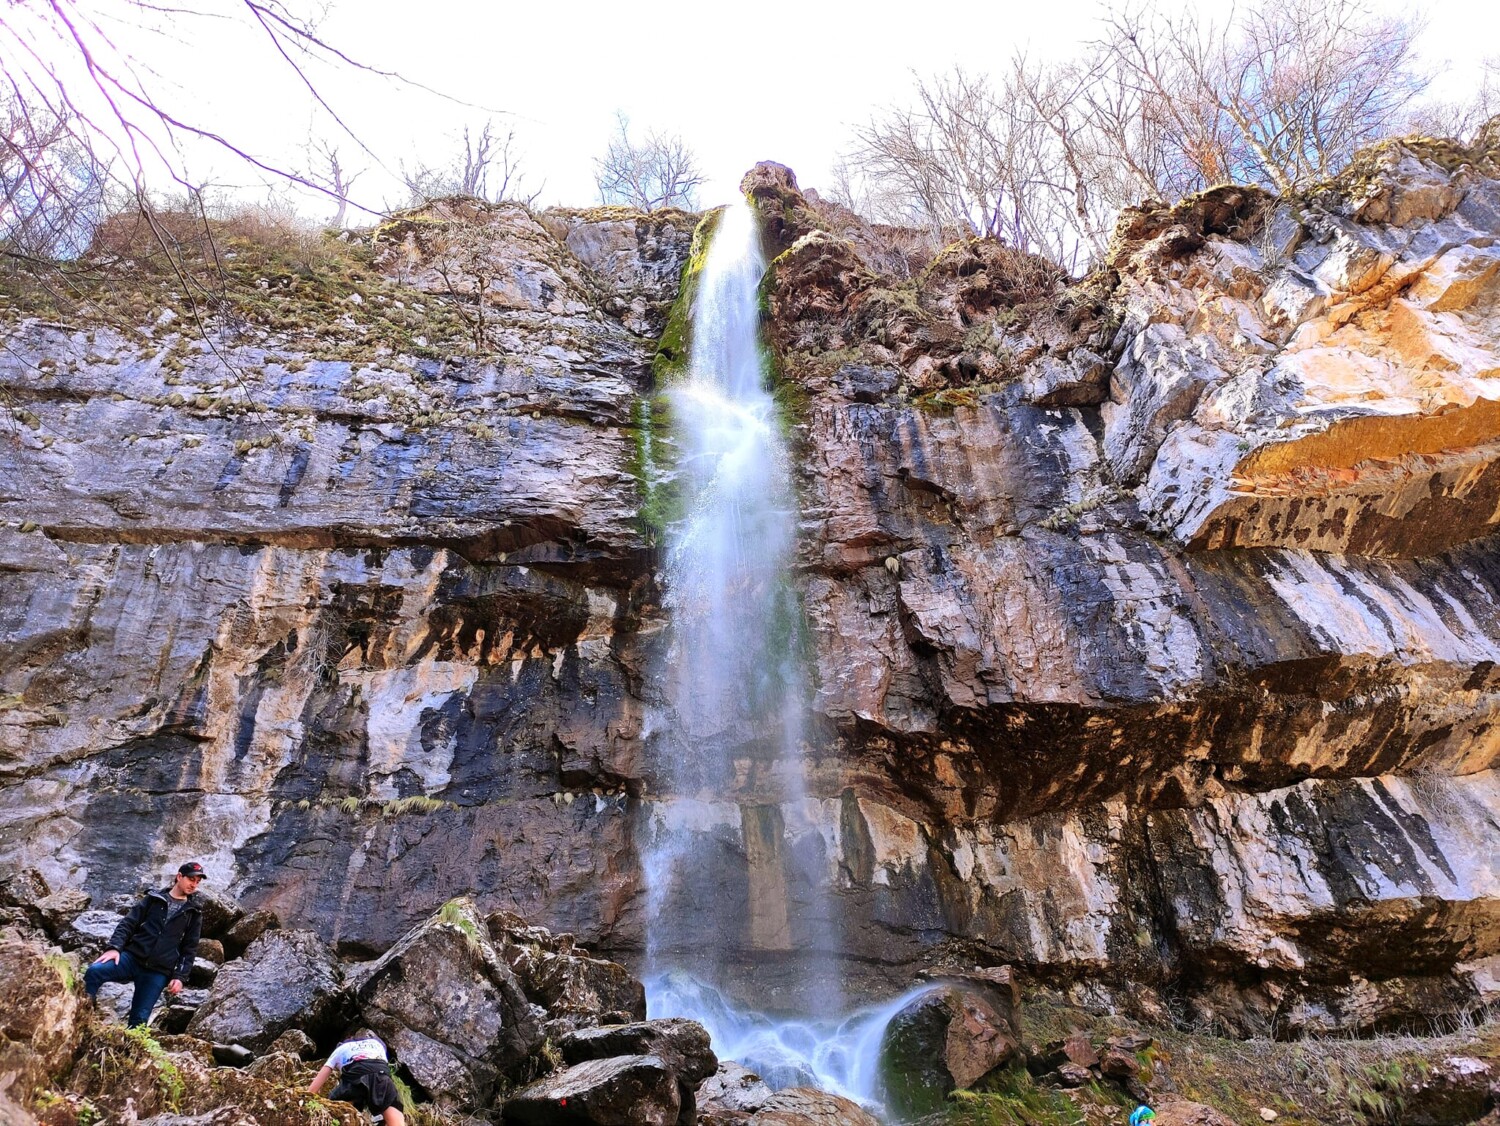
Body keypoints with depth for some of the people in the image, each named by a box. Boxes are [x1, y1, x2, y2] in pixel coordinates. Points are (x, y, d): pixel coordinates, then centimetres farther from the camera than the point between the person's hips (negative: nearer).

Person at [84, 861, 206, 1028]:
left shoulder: (194, 912, 10)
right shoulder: (154, 898, 10)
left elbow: (190, 948, 9)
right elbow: (128, 923, 5)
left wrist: (180, 976, -2)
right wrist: (114, 947, -12)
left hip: (159, 971, 0)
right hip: (133, 957, 0)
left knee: (139, 1019, -5)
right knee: (94, 972, -25)